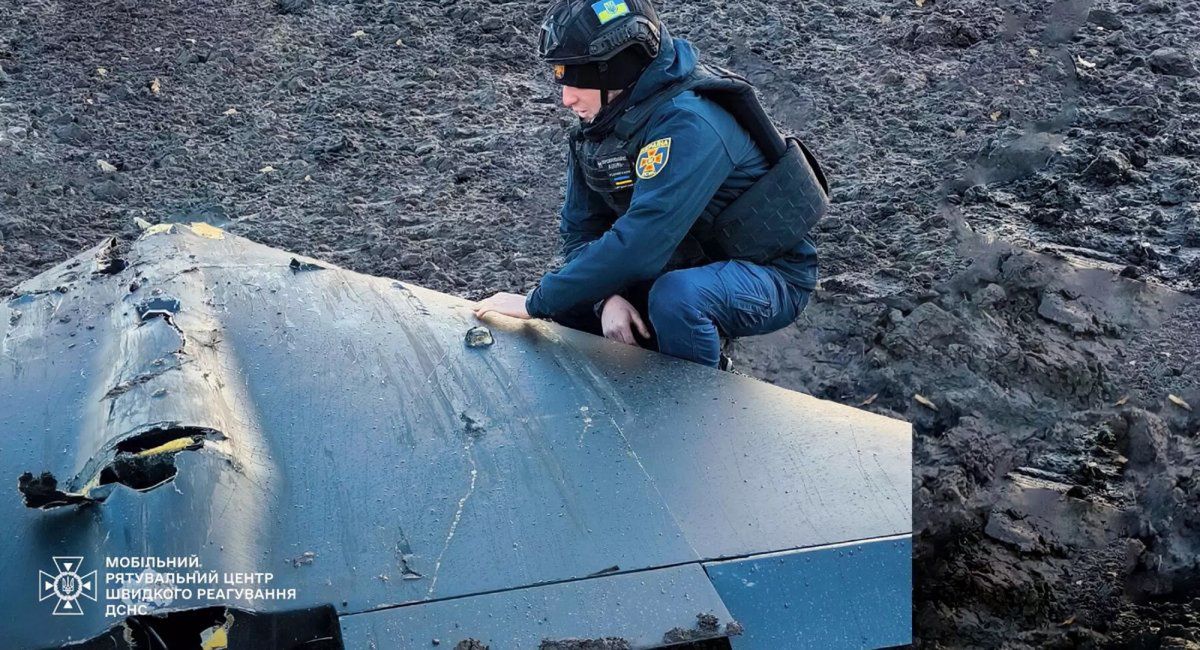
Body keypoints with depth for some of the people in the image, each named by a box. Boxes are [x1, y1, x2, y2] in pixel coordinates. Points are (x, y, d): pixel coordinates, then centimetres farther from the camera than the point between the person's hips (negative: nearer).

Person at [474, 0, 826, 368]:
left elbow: (638, 244, -36)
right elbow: (580, 230, 1)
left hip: (771, 277, -8)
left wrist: (536, 303, -28)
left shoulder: (686, 126, -30)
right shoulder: (599, 123, -2)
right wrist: (608, 297, -20)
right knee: (567, 305, -2)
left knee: (676, 296, -37)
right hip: (688, 267, 8)